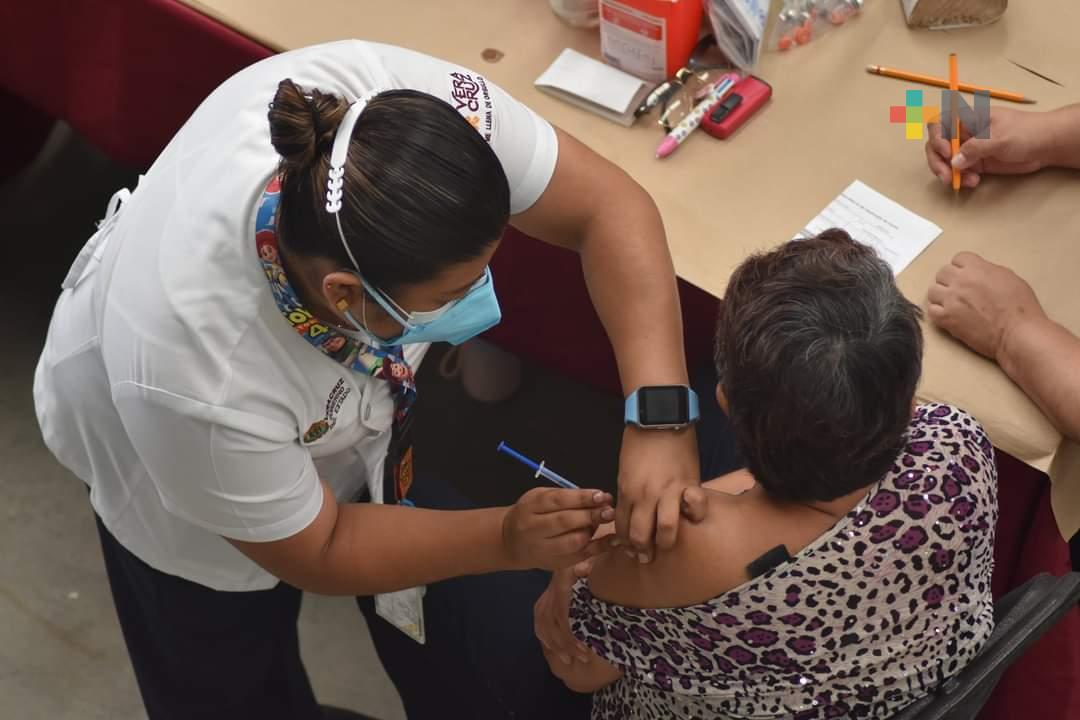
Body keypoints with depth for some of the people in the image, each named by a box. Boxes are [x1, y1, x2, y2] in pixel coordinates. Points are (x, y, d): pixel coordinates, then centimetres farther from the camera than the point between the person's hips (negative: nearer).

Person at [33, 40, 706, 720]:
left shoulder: (419, 107, -39)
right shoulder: (197, 382, -45)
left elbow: (607, 206, -27)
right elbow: (315, 553, -25)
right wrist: (507, 537, -34)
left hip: (354, 395, 4)